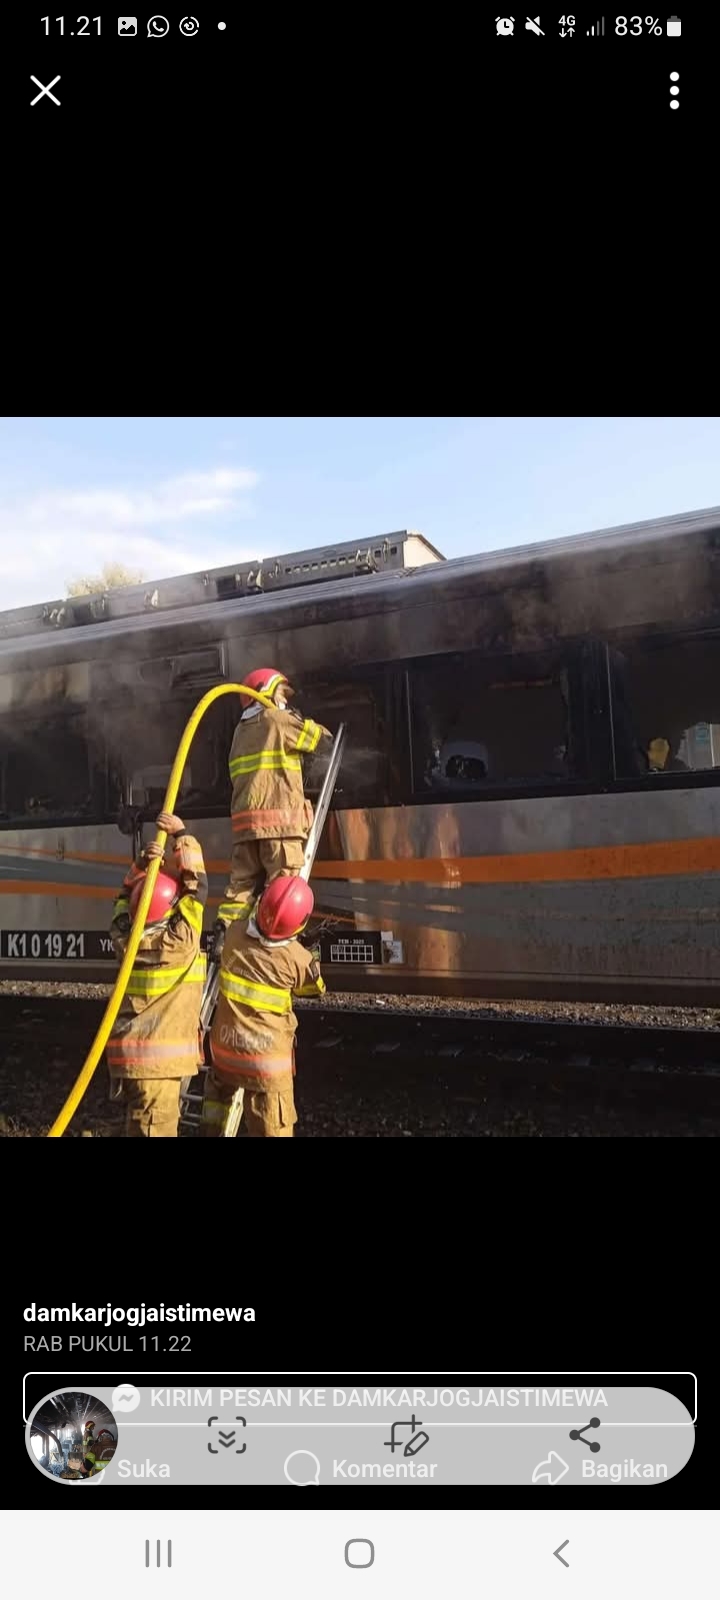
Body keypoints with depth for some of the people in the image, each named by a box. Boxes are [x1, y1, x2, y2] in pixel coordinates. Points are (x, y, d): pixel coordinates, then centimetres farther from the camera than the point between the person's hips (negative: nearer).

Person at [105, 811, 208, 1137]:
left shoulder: (124, 939, 1)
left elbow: (127, 895, 19)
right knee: (155, 1126, -4)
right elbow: (196, 886, -9)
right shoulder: (179, 942, -15)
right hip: (159, 1056, -7)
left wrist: (142, 864, 6)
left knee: (141, 1121, 18)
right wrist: (183, 836, -4)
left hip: (128, 1051, 7)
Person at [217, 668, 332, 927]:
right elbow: (321, 736, 7)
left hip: (245, 821, 7)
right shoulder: (277, 719, 2)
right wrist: (300, 721, 26)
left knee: (242, 885, 5)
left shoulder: (241, 730, 25)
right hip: (279, 820, -7)